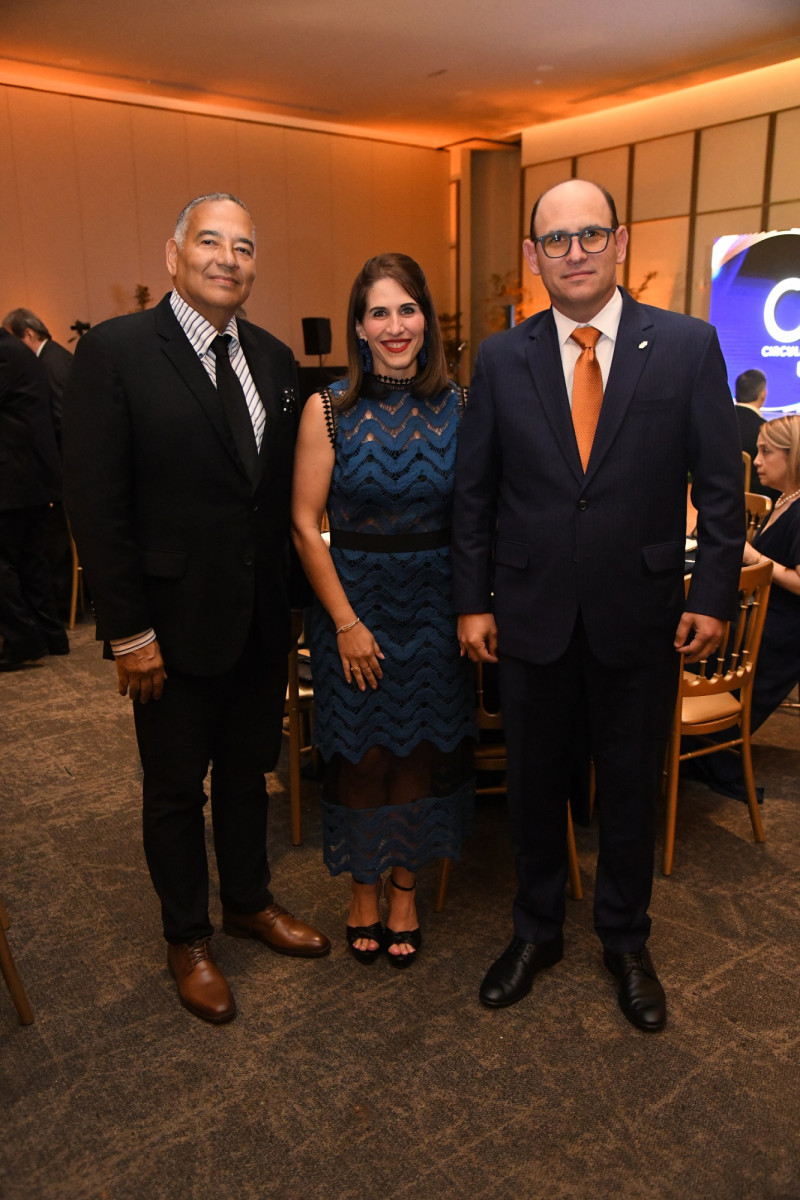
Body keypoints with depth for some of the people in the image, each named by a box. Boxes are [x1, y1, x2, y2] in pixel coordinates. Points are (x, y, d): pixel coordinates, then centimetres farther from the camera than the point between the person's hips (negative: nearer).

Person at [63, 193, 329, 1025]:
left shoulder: (273, 358, 5)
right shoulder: (114, 351, -11)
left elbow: (284, 490, 8)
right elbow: (96, 503, -13)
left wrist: (290, 599, 4)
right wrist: (128, 631, -15)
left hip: (262, 619, 5)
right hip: (175, 621, -5)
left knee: (248, 772, 20)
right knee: (176, 789, 13)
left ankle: (249, 901, 43)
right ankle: (187, 939, 34)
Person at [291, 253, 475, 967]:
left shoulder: (457, 407, 0)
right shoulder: (329, 410, -6)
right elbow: (305, 526, -7)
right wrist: (347, 622, -9)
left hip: (436, 607, 2)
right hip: (353, 604, -1)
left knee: (424, 745, 11)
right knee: (360, 751, 10)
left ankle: (405, 888, 33)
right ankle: (365, 887, 34)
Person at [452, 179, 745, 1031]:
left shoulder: (688, 345, -3)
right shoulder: (501, 359, 1)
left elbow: (720, 484, -2)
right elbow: (473, 491, 3)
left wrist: (712, 595, -6)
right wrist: (473, 601, 0)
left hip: (641, 616, -1)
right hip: (532, 613, 1)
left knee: (630, 789, 15)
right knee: (535, 784, 15)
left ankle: (625, 941, 38)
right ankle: (536, 930, 38)